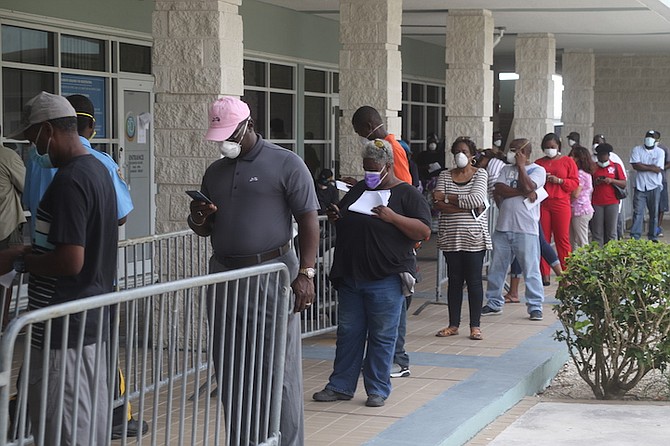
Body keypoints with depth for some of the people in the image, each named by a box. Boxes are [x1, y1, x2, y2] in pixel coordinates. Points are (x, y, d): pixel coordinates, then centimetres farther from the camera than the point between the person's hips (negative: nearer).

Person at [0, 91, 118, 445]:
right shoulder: (98, 170, 11)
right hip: (93, 321, 10)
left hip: (62, 328, -10)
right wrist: (35, 252, 17)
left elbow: (70, 261, -25)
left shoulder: (67, 181, -20)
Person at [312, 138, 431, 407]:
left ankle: (378, 390, 10)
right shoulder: (358, 190, 16)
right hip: (351, 276, 6)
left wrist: (392, 217, -22)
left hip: (386, 279, -6)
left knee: (382, 336, 1)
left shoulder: (406, 194, -3)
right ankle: (341, 386, 18)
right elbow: (345, 223, 28)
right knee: (348, 333, 11)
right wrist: (337, 218, 5)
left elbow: (424, 231, -12)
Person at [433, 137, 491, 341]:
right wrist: (467, 207, -15)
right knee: (454, 280, 7)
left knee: (474, 280, 0)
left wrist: (447, 198, -10)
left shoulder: (480, 174, 2)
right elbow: (438, 204, -6)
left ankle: (475, 326, 6)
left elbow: (476, 199, -15)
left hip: (474, 237, -2)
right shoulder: (445, 176, 8)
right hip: (450, 237, 2)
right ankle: (453, 324, 14)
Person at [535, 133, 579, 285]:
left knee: (562, 239, -5)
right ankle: (544, 274, 5)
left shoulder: (568, 161, 7)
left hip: (561, 204, -3)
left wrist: (559, 180, -13)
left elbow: (575, 183, 2)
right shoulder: (538, 163, 15)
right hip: (542, 204, 3)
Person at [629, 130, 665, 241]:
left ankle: (653, 236, 13)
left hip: (654, 186, 1)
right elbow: (635, 165, -10)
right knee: (638, 212, -4)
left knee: (654, 212, 6)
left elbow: (658, 169, -8)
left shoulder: (660, 152, 3)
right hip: (640, 185, -1)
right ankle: (634, 236, -4)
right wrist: (651, 167, -11)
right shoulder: (637, 150, 4)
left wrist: (643, 166, -8)